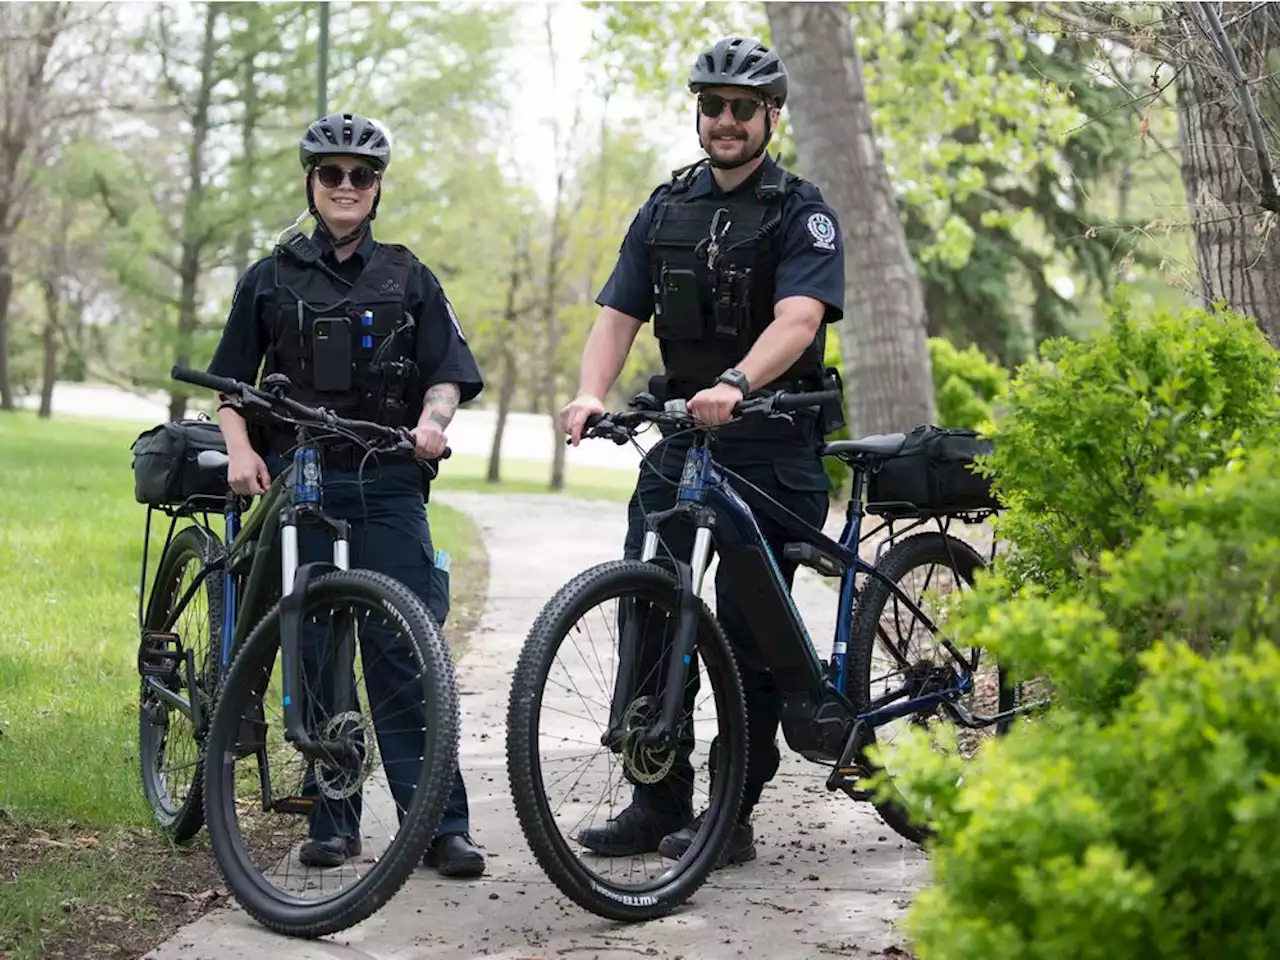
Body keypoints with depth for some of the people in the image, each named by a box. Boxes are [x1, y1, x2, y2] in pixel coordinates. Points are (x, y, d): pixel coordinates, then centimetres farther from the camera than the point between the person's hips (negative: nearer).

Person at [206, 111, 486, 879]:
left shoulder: (408, 278, 12)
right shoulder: (273, 279, 11)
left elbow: (448, 370, 6)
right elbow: (232, 382, 12)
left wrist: (433, 419, -15)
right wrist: (241, 450, -5)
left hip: (389, 483, -1)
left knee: (405, 648, -8)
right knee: (314, 654, 2)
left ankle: (441, 822, -7)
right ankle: (332, 821, 9)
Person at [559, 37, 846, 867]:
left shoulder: (802, 213, -5)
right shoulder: (667, 209, 12)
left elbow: (798, 319, -21)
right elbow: (619, 314, 4)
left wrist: (734, 384, -40)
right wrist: (591, 393, -16)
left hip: (772, 445, -5)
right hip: (682, 435, 5)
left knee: (747, 628, -3)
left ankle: (734, 813, 7)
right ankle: (659, 802, 9)